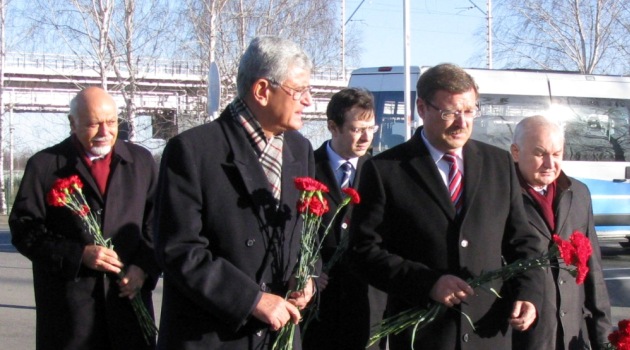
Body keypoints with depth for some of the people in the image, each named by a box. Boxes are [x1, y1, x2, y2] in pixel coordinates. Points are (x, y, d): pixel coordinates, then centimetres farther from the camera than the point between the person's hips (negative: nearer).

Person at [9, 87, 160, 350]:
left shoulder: (141, 162, 12)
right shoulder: (44, 166, 3)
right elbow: (24, 229, -1)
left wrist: (145, 268, -6)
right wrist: (79, 255, -13)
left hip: (129, 296, 3)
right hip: (68, 306, -2)